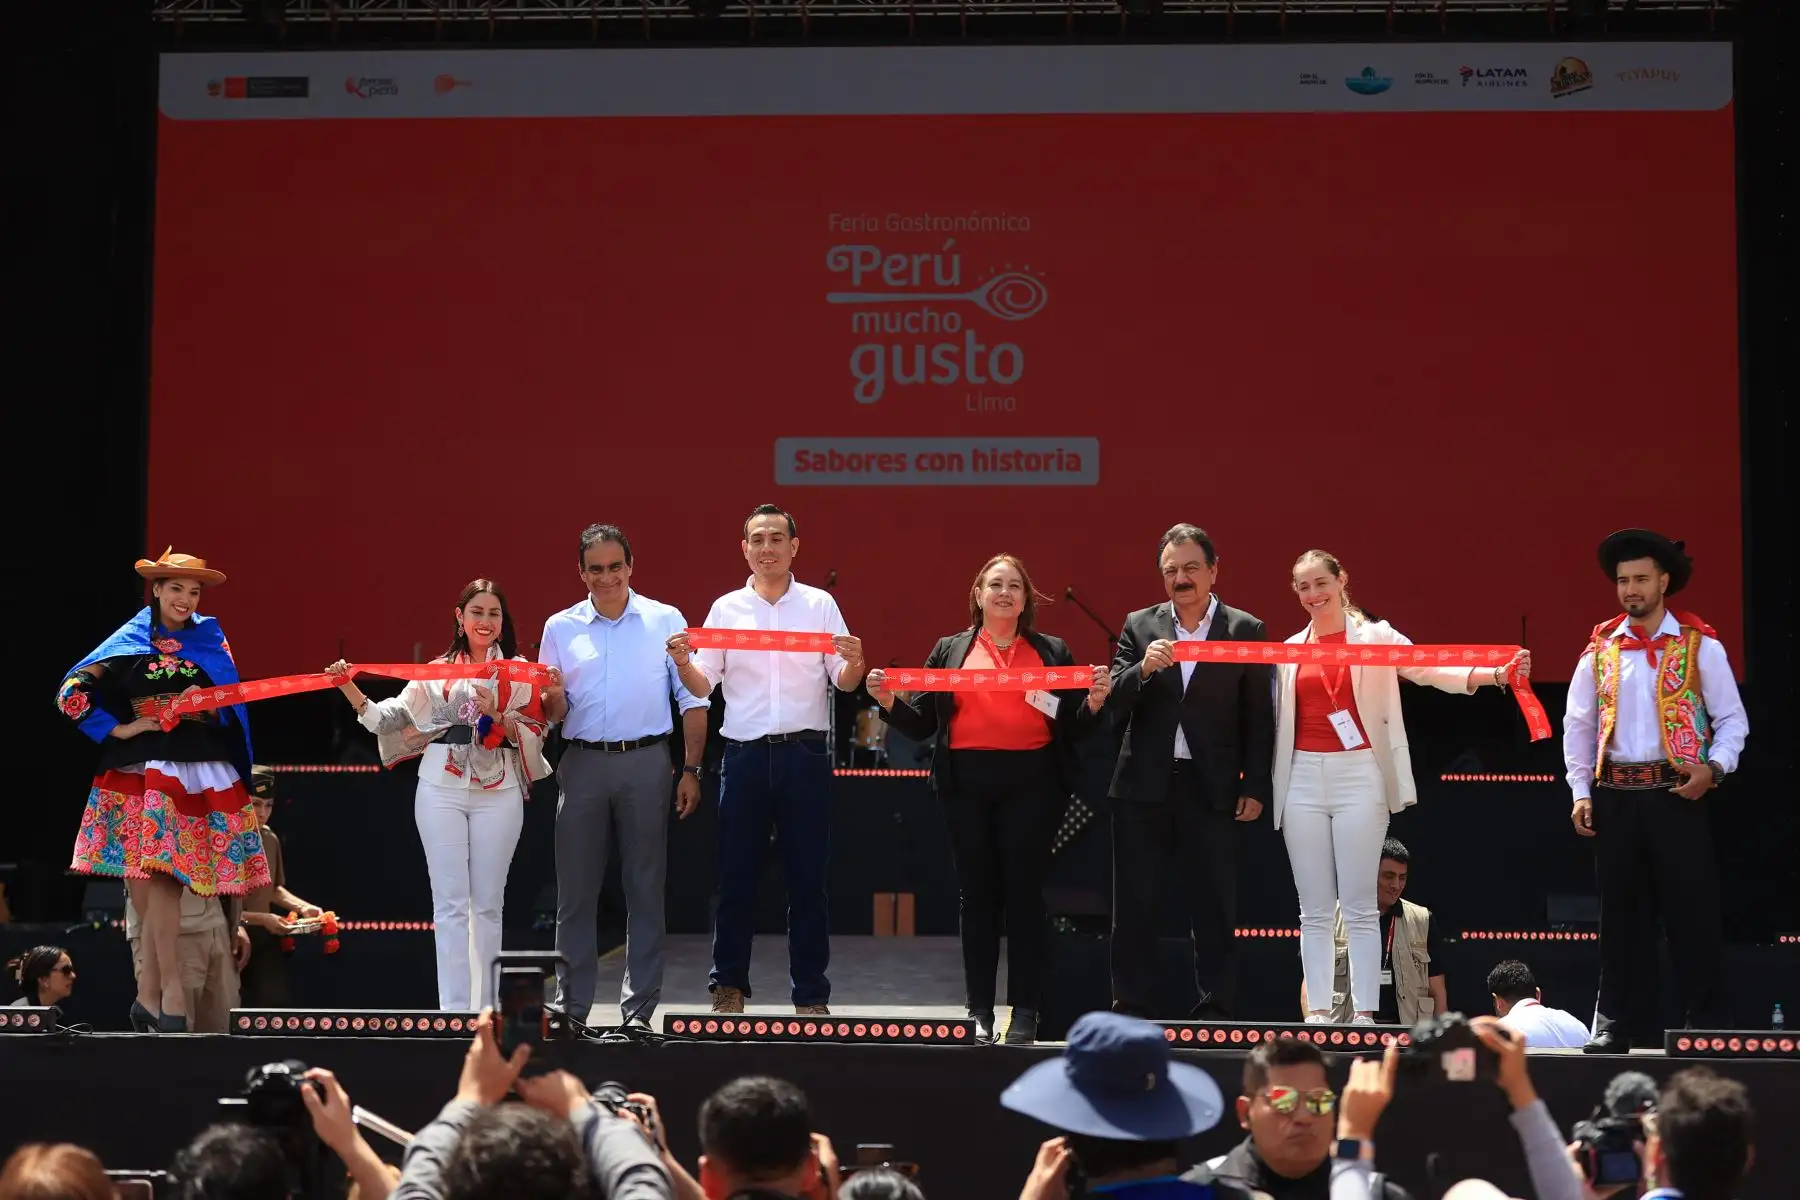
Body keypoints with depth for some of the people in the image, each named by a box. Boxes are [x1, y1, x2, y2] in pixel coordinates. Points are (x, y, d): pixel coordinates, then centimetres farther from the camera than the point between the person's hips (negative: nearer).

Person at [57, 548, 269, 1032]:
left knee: (164, 875, -6)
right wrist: (120, 728, -6)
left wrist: (207, 705, -8)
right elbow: (72, 694, 1)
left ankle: (150, 990, -2)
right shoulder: (130, 641, 4)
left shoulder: (211, 638, 12)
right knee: (160, 875, -9)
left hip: (203, 767, 2)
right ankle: (170, 989, -5)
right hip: (149, 768, -2)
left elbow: (234, 703, 12)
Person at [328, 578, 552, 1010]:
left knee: (487, 903, 5)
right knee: (450, 901, -2)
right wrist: (350, 689, -8)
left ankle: (486, 1007, 12)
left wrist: (499, 716, -15)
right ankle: (454, 1008, -2)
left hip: (498, 793, 0)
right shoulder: (437, 671, 8)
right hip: (441, 791, 0)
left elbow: (535, 733, 1)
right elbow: (393, 717, 2)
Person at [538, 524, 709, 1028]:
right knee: (575, 891, 2)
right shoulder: (561, 627, 10)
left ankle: (639, 1009, 7)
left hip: (646, 763, -1)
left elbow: (692, 700, 5)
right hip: (583, 763, 1)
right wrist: (552, 697, -12)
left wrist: (691, 770, -1)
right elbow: (553, 713, 12)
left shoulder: (665, 621, 5)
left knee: (645, 890, 2)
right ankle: (571, 1006, 9)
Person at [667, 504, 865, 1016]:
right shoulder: (726, 608, 8)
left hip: (804, 756, -1)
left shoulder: (820, 605, 5)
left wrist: (854, 662, -20)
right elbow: (703, 686, 6)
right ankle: (728, 985, 17)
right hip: (745, 756, 1)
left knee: (807, 877, 3)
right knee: (736, 876, 6)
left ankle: (811, 994, 9)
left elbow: (844, 683, 1)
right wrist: (682, 663, -13)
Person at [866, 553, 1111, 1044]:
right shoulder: (950, 650, 13)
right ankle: (979, 1010, 8)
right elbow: (921, 724, 10)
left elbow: (1072, 728, 9)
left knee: (1024, 891, -2)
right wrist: (889, 703, -8)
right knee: (977, 892, 3)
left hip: (1031, 783, -1)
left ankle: (1025, 1012, 1)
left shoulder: (1052, 652, 12)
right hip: (967, 783, 1)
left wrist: (1094, 702, -10)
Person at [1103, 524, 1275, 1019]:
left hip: (1212, 788, -2)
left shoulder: (1246, 631, 3)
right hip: (1144, 787, 2)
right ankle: (1130, 1010, 9)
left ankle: (1215, 1011, 6)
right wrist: (1143, 669, -16)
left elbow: (1259, 719, 2)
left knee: (1214, 906, 0)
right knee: (1134, 904, 3)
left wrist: (1255, 788, -3)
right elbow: (1114, 704, 3)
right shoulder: (1139, 626, 9)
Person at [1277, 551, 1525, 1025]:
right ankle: (1318, 1011, 7)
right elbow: (1277, 718, 14)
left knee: (1359, 906, -4)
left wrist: (1497, 673, -26)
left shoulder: (1376, 637, 1)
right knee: (1314, 909, 4)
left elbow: (1430, 670, -11)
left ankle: (1364, 1012, -2)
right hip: (1302, 777, 4)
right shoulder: (1289, 650, 13)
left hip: (1358, 775, -4)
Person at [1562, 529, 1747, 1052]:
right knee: (1622, 912, 6)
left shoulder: (1700, 646, 1)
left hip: (1676, 793, -3)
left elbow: (1732, 720, 2)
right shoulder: (1600, 648, 8)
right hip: (1615, 795, 3)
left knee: (1691, 910, -2)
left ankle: (1708, 1024, 6)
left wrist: (1713, 769, -14)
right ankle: (1622, 1025, 12)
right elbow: (1578, 725, 10)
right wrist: (1580, 790, 2)